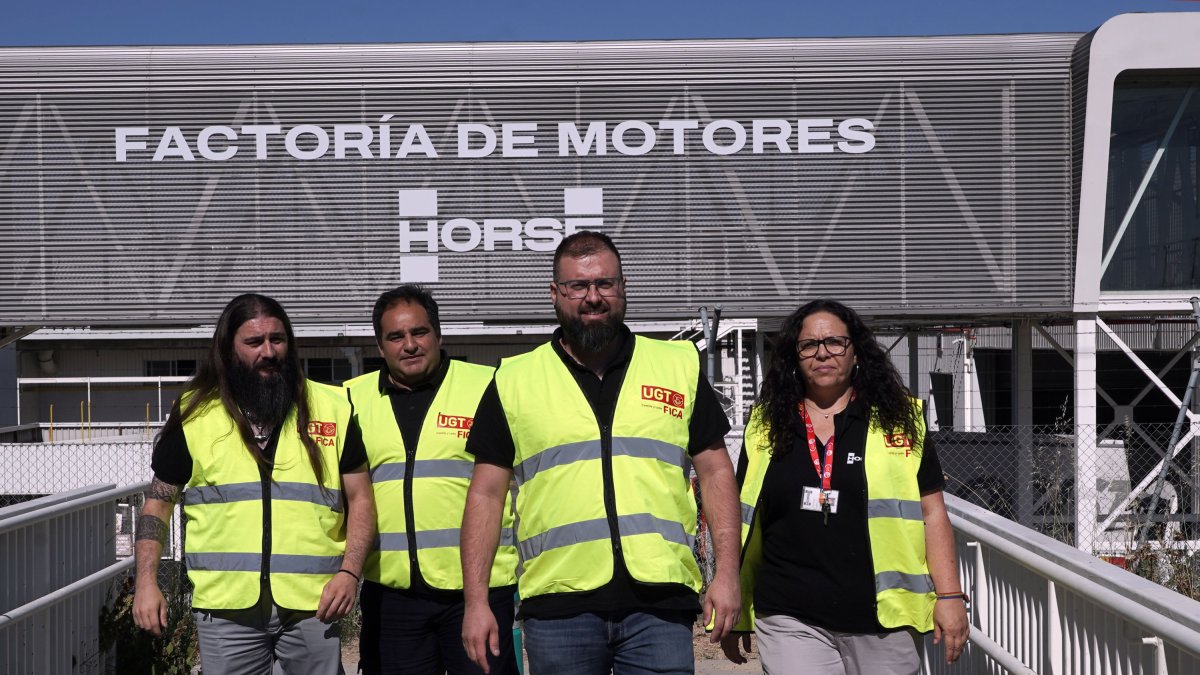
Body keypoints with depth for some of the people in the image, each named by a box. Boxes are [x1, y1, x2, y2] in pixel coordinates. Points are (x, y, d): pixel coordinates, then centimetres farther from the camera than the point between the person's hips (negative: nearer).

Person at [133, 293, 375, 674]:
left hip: (312, 604, 0)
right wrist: (146, 582, 0)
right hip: (226, 607, 0)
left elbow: (360, 500, 7)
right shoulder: (194, 415, 5)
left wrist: (350, 572, -7)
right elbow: (159, 502, 10)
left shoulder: (332, 409, 5)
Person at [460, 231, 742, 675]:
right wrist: (476, 601, 1)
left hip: (661, 603, 0)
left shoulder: (679, 367, 10)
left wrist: (727, 572, 1)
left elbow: (715, 472, 11)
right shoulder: (513, 382, 8)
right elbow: (486, 494, 8)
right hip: (558, 605, 0)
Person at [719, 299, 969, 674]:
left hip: (884, 620, 0)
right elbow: (742, 521, 13)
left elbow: (931, 512, 5)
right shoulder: (765, 427, 8)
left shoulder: (899, 420, 5)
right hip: (791, 622, 1)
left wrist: (949, 595, -3)